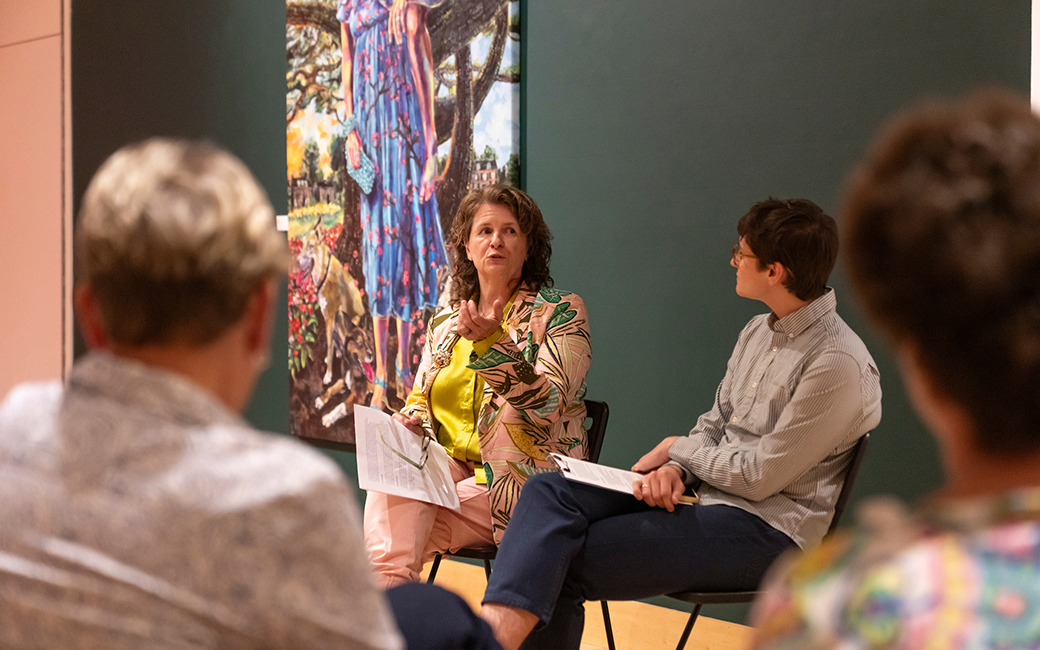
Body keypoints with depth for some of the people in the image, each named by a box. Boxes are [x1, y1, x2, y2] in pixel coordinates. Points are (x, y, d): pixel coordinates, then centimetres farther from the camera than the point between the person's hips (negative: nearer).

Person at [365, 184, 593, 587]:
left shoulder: (560, 312, 0)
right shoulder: (446, 323, 17)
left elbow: (547, 404, -14)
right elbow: (420, 402, 21)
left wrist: (491, 342, -27)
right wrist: (410, 424, -4)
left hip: (522, 484, -5)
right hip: (450, 470, 5)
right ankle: (387, 591, -35)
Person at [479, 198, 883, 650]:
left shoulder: (839, 365, -18)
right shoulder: (759, 331, 11)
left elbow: (760, 477, -17)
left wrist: (678, 448, -2)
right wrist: (675, 469, -6)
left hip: (764, 527, -8)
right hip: (702, 493, 9)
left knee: (564, 567, -20)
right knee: (549, 491, -14)